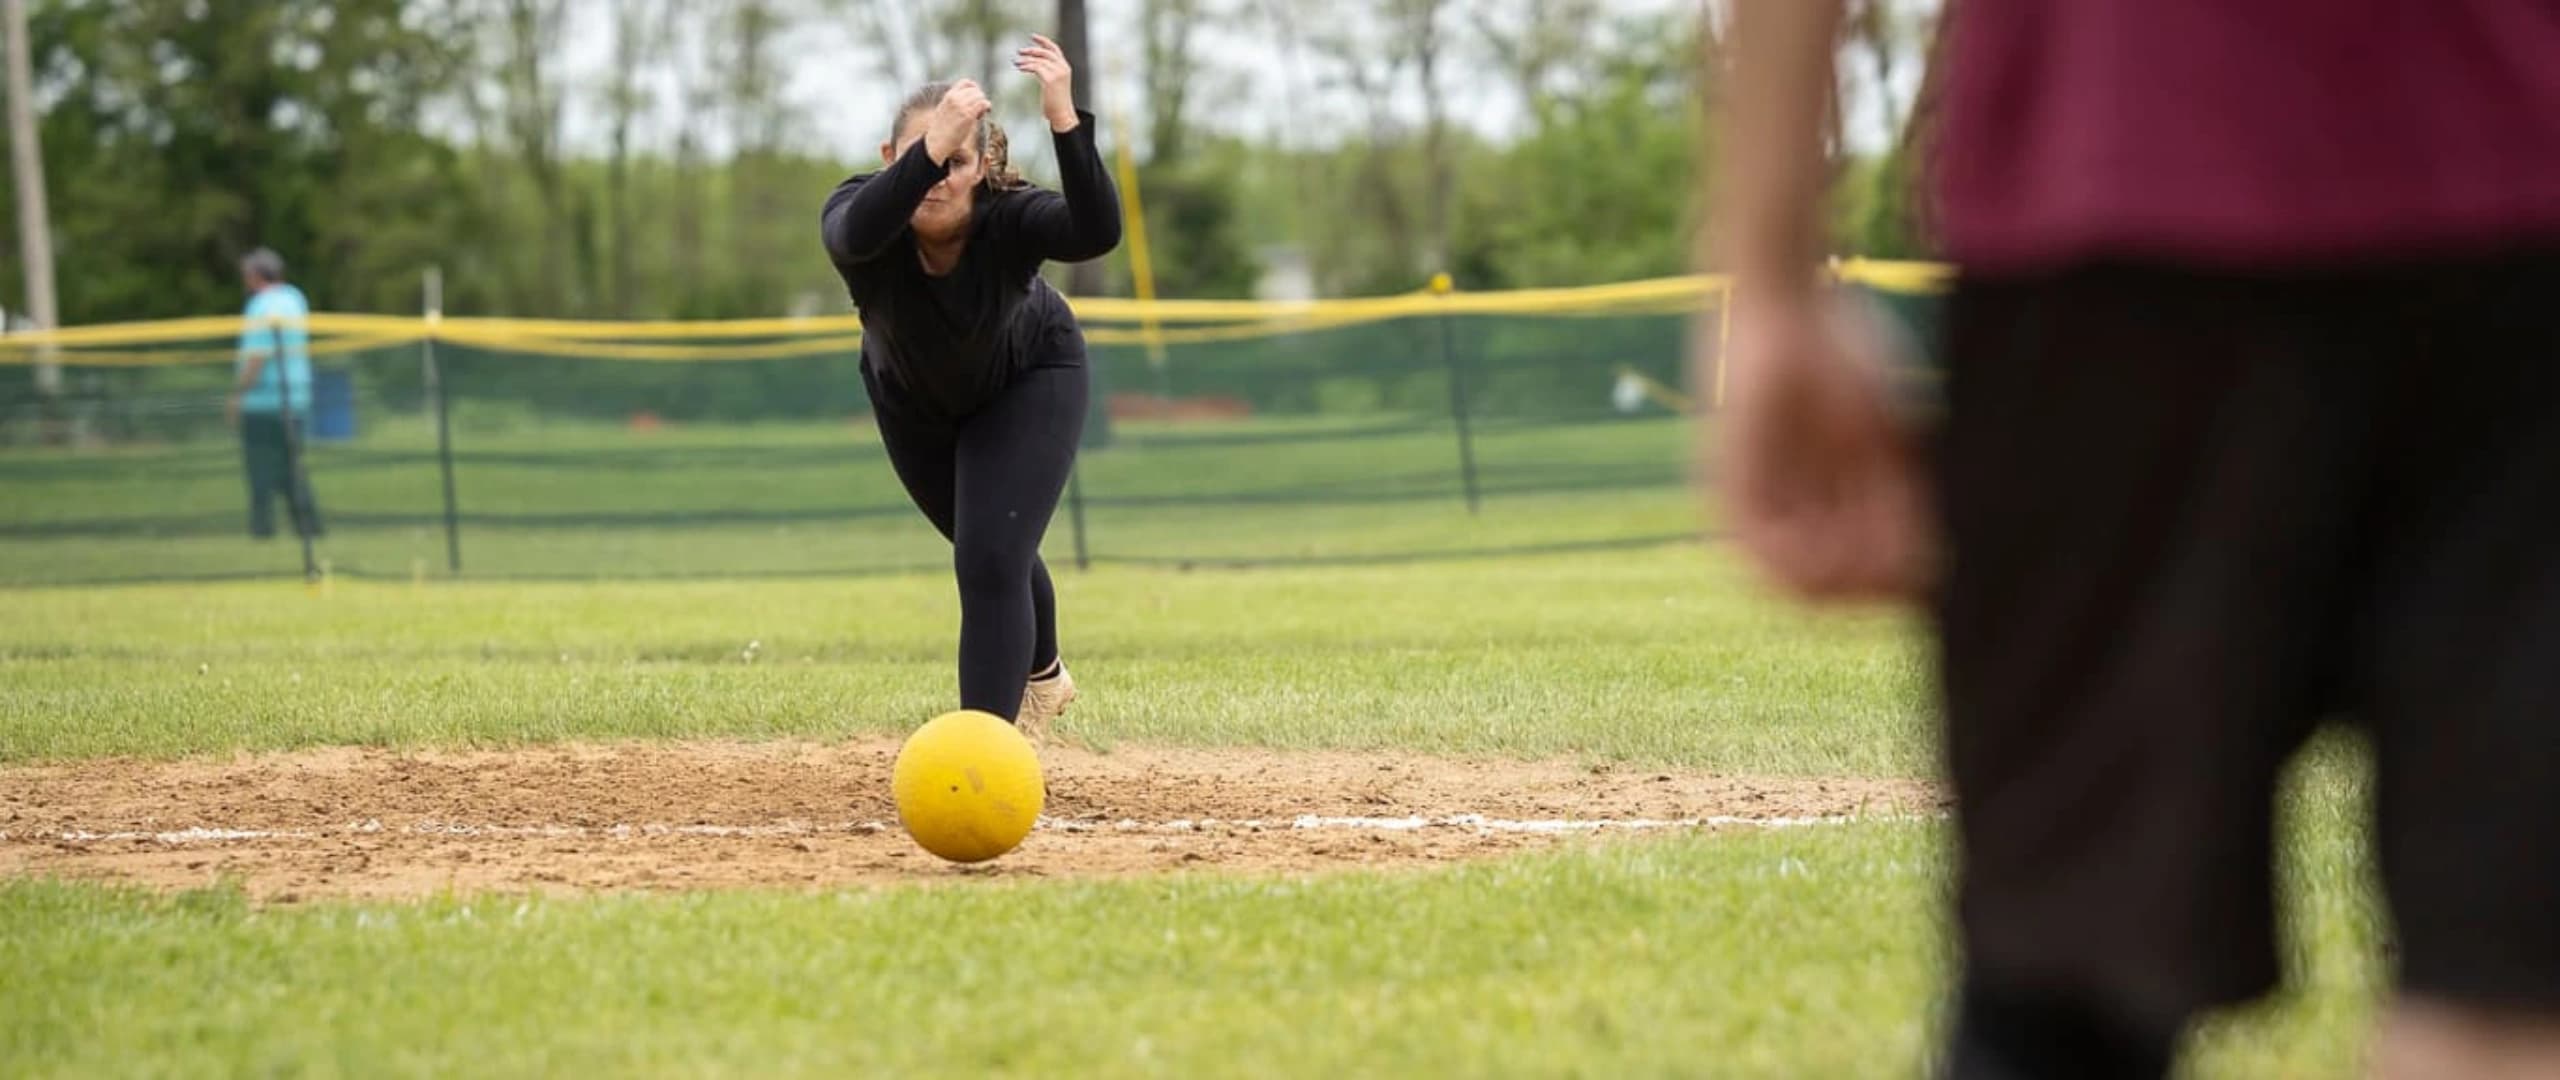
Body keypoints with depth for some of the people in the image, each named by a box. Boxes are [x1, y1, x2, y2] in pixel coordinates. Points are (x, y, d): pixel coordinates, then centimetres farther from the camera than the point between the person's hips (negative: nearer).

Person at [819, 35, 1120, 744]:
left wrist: (1064, 121, -72)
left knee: (990, 561, -20)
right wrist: (927, 149, -76)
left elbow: (1097, 233, -60)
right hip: (912, 394, 3)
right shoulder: (860, 215, -37)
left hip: (1027, 380, -3)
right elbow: (858, 232, -62)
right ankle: (1040, 677, 53)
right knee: (989, 555, 24)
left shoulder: (1010, 218, -39)